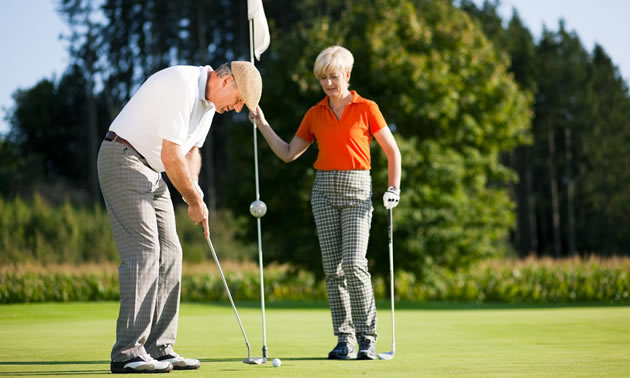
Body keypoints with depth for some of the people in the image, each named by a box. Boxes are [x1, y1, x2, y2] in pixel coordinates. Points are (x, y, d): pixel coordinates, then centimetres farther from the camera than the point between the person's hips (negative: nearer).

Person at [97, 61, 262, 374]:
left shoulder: (207, 101, 10)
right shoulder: (182, 85, -22)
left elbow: (190, 151, 18)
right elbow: (171, 155, -25)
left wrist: (194, 190, -1)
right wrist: (195, 200, -13)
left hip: (151, 171, 10)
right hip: (123, 158, -10)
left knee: (169, 254, 6)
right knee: (143, 252, -16)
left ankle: (158, 349, 9)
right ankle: (128, 354, -15)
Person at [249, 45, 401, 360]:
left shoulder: (367, 109, 1)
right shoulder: (315, 115, 10)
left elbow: (392, 151, 6)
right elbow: (288, 154, 15)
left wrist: (394, 189, -3)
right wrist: (262, 125, 7)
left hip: (357, 191, -4)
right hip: (324, 190, 4)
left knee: (353, 263, -17)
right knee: (332, 268, 0)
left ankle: (367, 337, -8)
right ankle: (344, 339, 6)